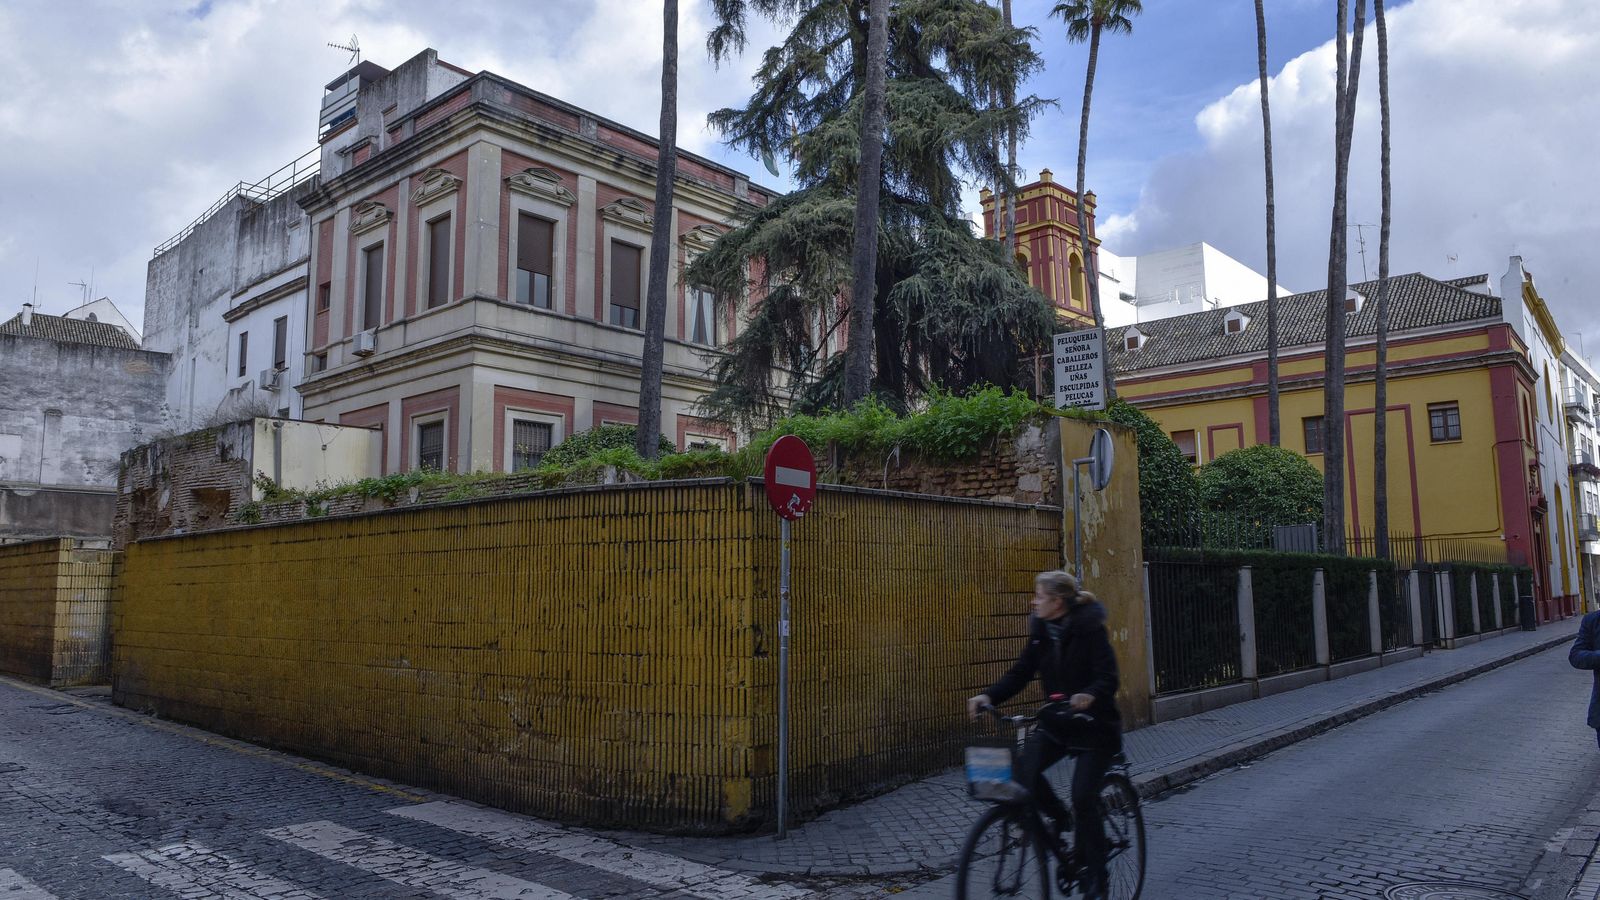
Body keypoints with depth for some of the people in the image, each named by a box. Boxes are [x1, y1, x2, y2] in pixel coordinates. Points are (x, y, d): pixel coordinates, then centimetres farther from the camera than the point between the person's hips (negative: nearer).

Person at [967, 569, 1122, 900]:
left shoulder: (1090, 629, -15)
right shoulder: (1041, 631, 1)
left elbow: (1108, 677, -23)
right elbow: (1020, 673, -2)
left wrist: (1089, 695, -45)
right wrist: (988, 696, -17)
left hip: (1095, 725, -5)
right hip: (1056, 721, 5)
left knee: (1083, 796, -12)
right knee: (1024, 772, -18)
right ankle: (1059, 818, 13)